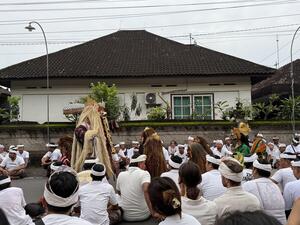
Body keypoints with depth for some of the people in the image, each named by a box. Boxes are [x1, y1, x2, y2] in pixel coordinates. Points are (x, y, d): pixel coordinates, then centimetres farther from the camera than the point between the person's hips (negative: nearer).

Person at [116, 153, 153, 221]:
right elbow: (146, 190, -30)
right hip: (142, 215, -2)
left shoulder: (121, 175, 1)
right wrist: (152, 211, -29)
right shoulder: (145, 173, -13)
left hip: (125, 216, 2)